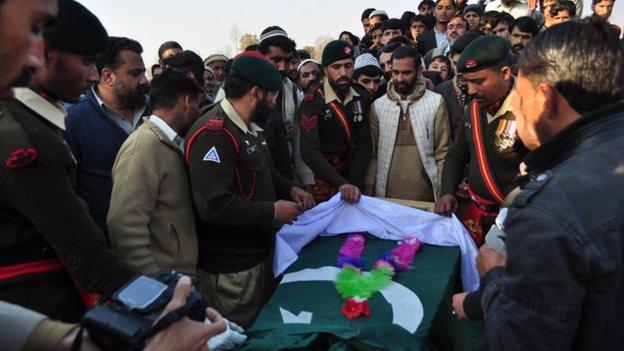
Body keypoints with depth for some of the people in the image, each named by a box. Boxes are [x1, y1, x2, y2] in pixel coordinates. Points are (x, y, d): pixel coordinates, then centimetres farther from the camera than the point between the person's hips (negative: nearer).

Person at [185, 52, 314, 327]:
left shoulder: (248, 127, 10)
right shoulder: (213, 133, -24)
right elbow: (214, 206, -31)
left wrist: (290, 189, 4)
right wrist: (273, 211, -21)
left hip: (259, 251, 10)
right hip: (230, 266, -9)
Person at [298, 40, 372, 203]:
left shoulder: (360, 99, 1)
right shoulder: (311, 104, -16)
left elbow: (363, 144, -5)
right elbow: (311, 152, -26)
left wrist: (354, 184, -17)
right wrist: (341, 184, -37)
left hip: (352, 181, 5)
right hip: (323, 184, -4)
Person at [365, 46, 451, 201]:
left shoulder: (436, 102, -3)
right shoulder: (378, 105, 2)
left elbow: (442, 153, -2)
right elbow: (372, 154, 4)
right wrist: (368, 191, 0)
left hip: (425, 196, -1)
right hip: (385, 196, 1)